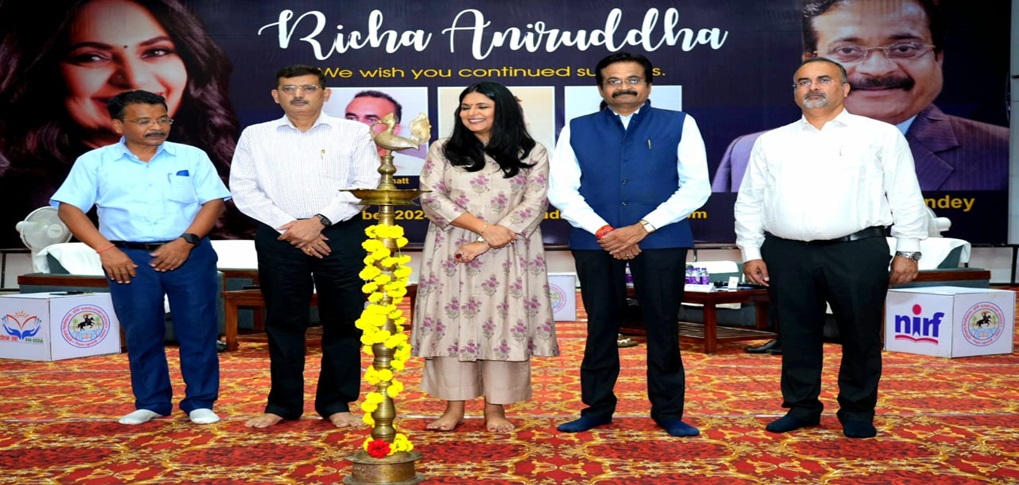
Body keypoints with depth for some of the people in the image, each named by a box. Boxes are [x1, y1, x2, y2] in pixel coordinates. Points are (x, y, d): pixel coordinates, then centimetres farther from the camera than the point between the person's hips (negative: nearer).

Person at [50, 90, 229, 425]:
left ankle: (200, 402, 12)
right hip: (129, 259, 0)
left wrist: (186, 241, -11)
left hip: (190, 255, 0)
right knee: (141, 334, 6)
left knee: (198, 330, 0)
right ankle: (150, 403, 20)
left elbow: (214, 201, 1)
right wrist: (105, 249, -9)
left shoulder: (192, 157, 6)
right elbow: (69, 208, 1)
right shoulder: (95, 162, 5)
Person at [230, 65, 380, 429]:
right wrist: (288, 226, -9)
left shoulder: (354, 133, 5)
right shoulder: (255, 136, 9)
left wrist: (319, 221, -13)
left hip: (341, 235, -1)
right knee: (283, 322, 7)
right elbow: (243, 190, 2)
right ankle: (283, 404, 19)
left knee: (342, 321, 2)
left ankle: (336, 403, 15)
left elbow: (365, 186, -4)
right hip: (278, 237, 1)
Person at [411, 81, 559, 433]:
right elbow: (431, 198, -3)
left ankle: (496, 408, 10)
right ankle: (454, 407, 10)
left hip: (508, 256, -1)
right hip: (451, 254, 1)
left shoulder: (531, 153, 4)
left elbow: (534, 204, -5)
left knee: (504, 325, 0)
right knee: (453, 321, 1)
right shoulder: (442, 151, 7)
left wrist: (485, 245, -15)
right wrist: (484, 227, -15)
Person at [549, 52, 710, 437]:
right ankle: (597, 407, 22)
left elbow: (696, 187, -2)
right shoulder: (577, 130, 9)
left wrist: (643, 227, -11)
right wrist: (603, 231, -11)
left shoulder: (678, 125, 5)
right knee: (601, 326, 9)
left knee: (663, 327, 5)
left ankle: (668, 411, 19)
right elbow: (562, 190, 2)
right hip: (594, 243, 1)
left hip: (660, 242, -1)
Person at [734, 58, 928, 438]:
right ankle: (801, 408, 23)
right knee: (796, 336, 8)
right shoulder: (771, 142, 14)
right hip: (787, 256, 2)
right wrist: (750, 252, 6)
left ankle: (857, 412, 22)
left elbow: (905, 197, 5)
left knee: (860, 336, 5)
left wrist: (907, 251, -1)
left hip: (857, 253, -2)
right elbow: (750, 201, 12)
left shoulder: (881, 135, 7)